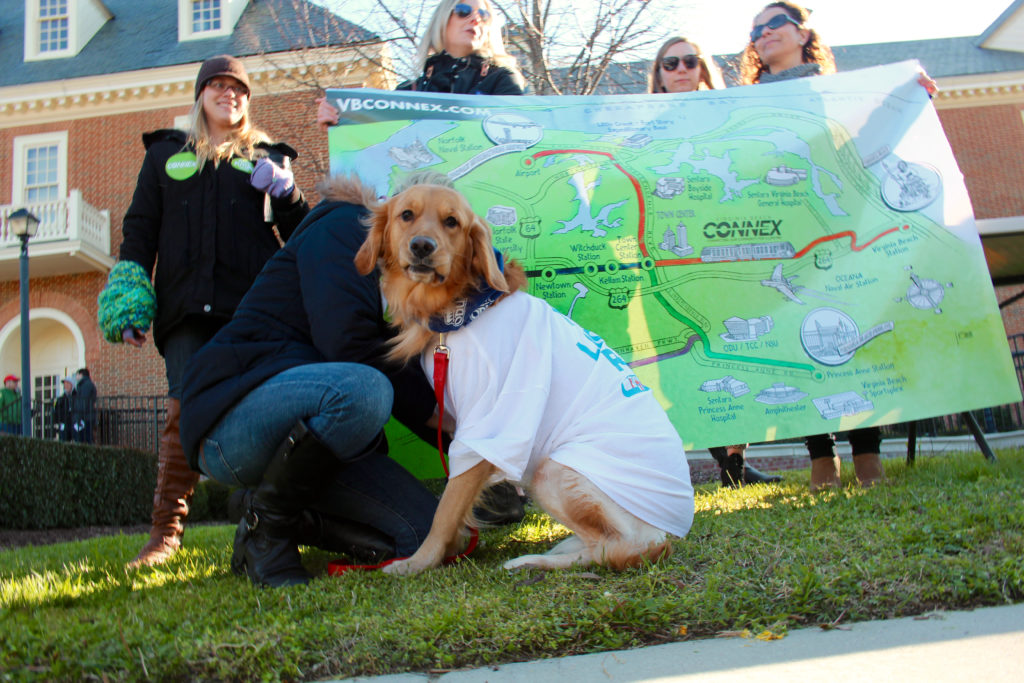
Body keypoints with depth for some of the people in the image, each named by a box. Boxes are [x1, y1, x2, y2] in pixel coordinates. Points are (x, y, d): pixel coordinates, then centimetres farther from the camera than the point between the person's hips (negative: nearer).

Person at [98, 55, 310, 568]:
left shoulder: (265, 156, 21)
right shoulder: (166, 154, 23)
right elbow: (139, 228, 18)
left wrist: (286, 192, -4)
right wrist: (129, 299, 5)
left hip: (253, 308, 0)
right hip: (187, 308, 0)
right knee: (185, 410, -11)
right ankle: (166, 530, -4)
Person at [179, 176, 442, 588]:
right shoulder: (343, 226, -4)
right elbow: (345, 339, -22)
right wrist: (433, 408, -14)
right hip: (232, 413, -8)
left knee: (429, 534, -9)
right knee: (362, 388, -39)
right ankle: (265, 529, -16)